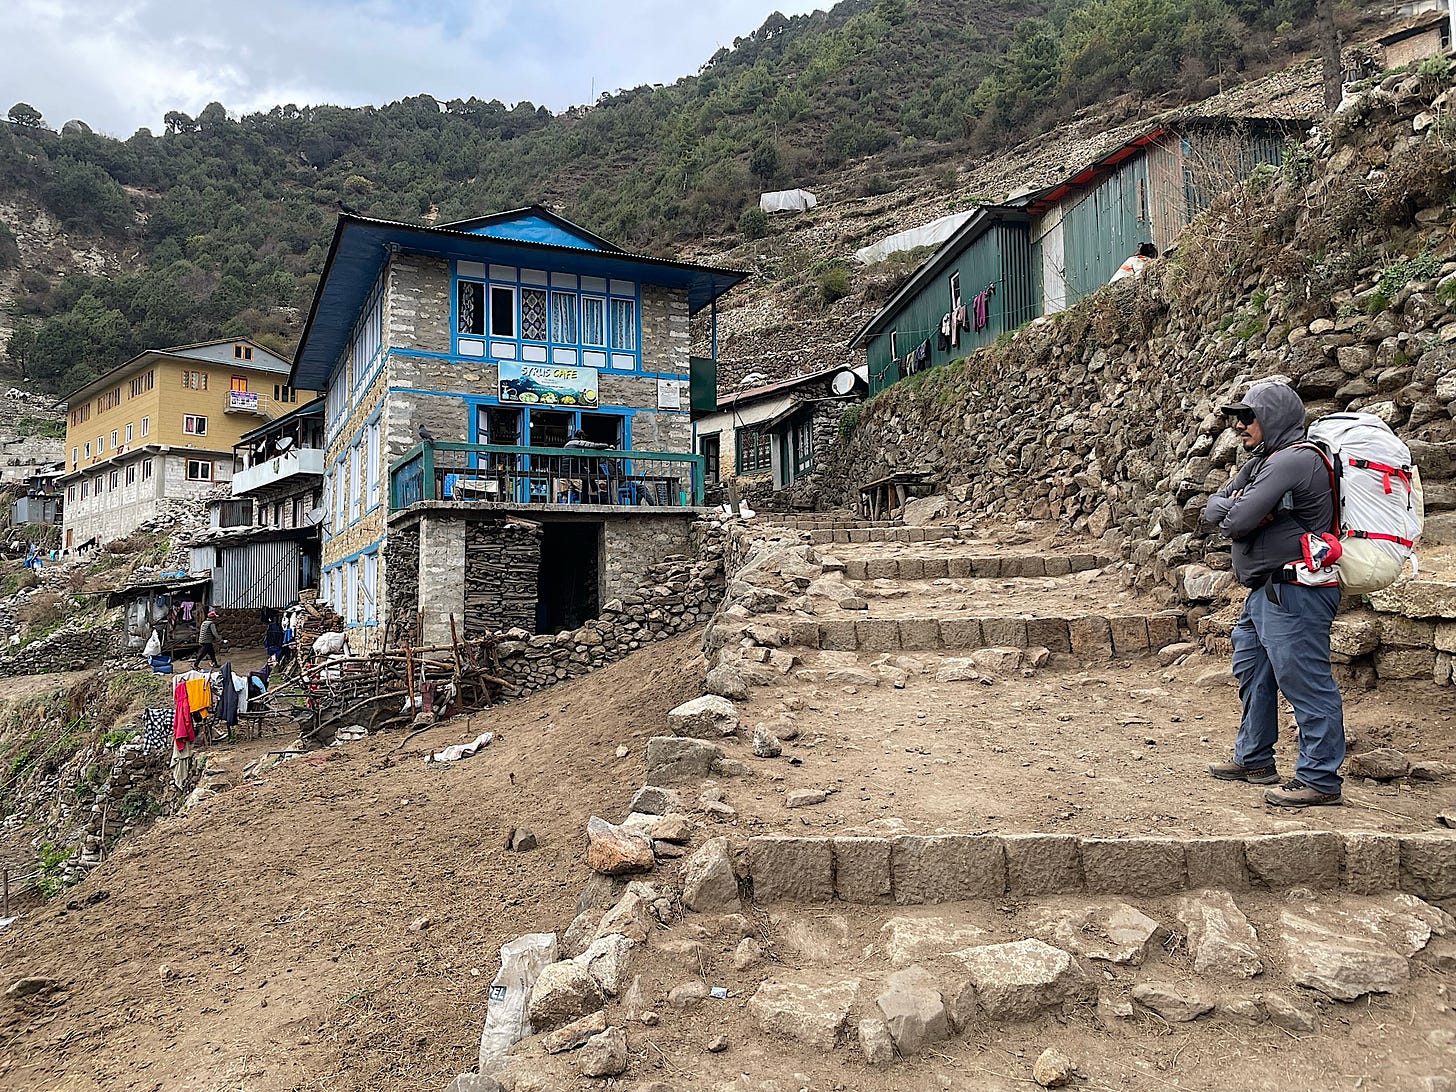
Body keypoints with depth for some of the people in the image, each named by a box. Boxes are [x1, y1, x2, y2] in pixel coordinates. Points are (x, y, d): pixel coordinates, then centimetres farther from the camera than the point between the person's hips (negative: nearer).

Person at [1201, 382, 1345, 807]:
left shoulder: (1292, 461, -18)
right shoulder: (1262, 462, 16)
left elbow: (1236, 522, -25)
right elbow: (1212, 508, 10)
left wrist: (1235, 509, -2)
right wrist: (1236, 505, -11)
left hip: (1295, 592, -11)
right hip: (1265, 591, 11)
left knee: (1305, 683, -5)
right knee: (1252, 674, 19)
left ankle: (1320, 779, 3)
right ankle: (1254, 760, 31)